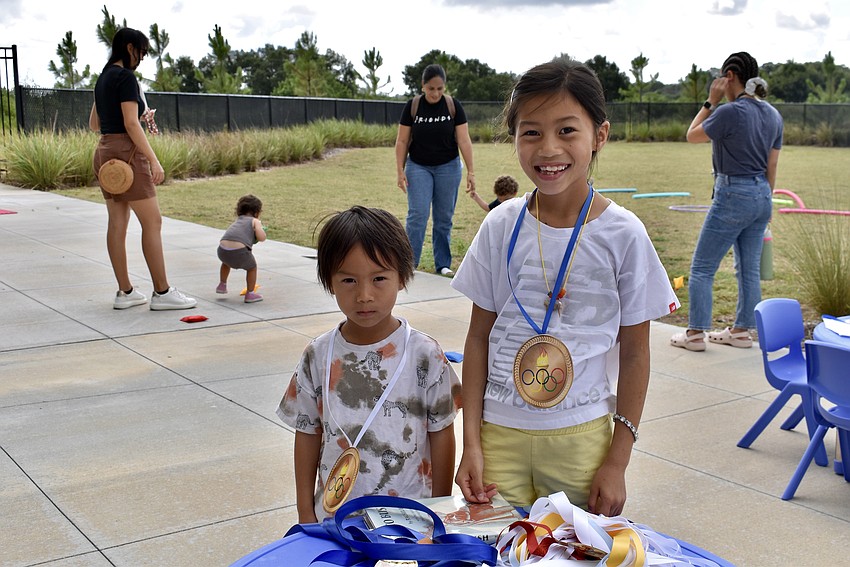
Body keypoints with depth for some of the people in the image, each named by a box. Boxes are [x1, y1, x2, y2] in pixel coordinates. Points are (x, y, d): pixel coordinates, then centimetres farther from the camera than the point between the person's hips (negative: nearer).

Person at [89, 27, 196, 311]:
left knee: (117, 223, 9)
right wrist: (153, 159, -18)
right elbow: (131, 124, -19)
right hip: (126, 152, -9)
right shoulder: (126, 77, -12)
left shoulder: (103, 78, 15)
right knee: (152, 222, -5)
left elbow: (94, 124, 22)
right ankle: (162, 292, -4)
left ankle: (125, 292, 13)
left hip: (105, 151, 9)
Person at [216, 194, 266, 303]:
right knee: (252, 267, 23)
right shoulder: (255, 221, 12)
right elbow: (261, 238, -2)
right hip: (239, 250, -5)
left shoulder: (237, 221, 29)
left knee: (226, 261, 40)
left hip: (222, 249, 5)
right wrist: (261, 230, 20)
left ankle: (222, 285, 51)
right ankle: (250, 294, 24)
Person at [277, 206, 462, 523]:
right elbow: (308, 434, 4)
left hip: (410, 517, -2)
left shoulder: (425, 356, -11)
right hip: (334, 516, 2)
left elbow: (441, 435, -3)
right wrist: (306, 514, 6)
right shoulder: (318, 357, -5)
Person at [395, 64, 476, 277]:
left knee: (444, 218, 5)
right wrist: (400, 171, -7)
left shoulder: (453, 106, -6)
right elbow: (402, 141, -2)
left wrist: (471, 171, -11)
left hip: (448, 167, 0)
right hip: (418, 167, 0)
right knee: (417, 215, -8)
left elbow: (464, 140, -7)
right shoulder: (412, 106, -5)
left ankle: (443, 264, 15)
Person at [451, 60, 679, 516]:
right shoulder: (501, 226, -3)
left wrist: (617, 462, -2)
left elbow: (634, 353, -1)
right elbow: (479, 337, 3)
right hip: (499, 432, 1)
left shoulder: (622, 234, -7)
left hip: (582, 438, -1)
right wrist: (471, 442, -1)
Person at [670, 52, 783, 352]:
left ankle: (695, 334, 5)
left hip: (733, 196, -8)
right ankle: (741, 331, 20)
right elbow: (772, 166, 13)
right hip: (761, 196, 8)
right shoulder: (773, 115, 8)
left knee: (701, 268, 2)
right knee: (750, 269, 13)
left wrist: (710, 101, 1)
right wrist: (765, 202, 21)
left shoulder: (730, 112, -17)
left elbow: (692, 135, -3)